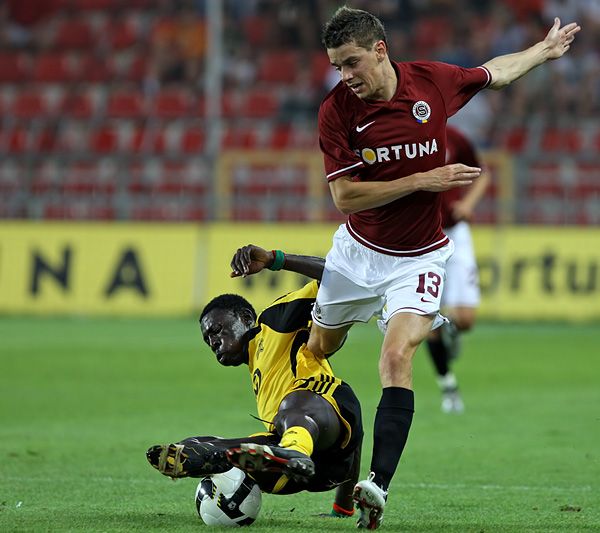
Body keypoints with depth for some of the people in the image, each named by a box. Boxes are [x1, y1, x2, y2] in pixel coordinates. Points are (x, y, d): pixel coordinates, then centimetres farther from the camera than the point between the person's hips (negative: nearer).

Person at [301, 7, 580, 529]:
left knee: (396, 359, -21)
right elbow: (344, 195, -18)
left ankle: (379, 485, -29)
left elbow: (492, 73, 11)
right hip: (357, 251, 1)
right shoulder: (336, 110, -15)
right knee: (319, 349, 18)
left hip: (418, 257, -1)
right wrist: (422, 180, -23)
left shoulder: (433, 80, -11)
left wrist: (545, 51, 25)